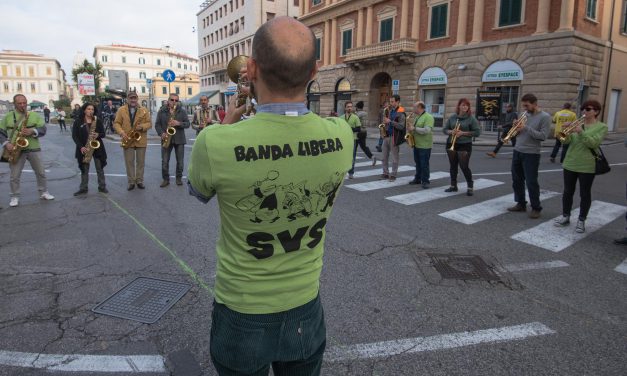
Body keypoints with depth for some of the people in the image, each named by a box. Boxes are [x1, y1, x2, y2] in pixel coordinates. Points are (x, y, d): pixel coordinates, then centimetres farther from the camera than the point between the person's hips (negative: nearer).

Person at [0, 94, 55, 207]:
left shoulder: (34, 115, 5)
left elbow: (43, 129, 0)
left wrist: (33, 131, -19)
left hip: (34, 149, 1)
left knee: (41, 172, 8)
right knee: (14, 176, 3)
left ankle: (43, 192, 22)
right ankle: (14, 197, 14)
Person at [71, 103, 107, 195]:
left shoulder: (98, 120, 3)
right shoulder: (78, 121, -1)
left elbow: (103, 133, 6)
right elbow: (74, 136, -2)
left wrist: (98, 135, -17)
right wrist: (81, 147, -12)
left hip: (97, 147, 1)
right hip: (84, 148, -1)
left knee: (100, 168, 4)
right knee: (84, 169, 5)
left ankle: (102, 186, 14)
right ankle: (83, 188, 13)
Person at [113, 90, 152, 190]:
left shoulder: (144, 110, 4)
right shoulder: (121, 110, 4)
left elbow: (149, 123, 3)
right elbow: (116, 123, 2)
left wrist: (142, 126, -17)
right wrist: (122, 133, -14)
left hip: (141, 140, 0)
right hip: (128, 140, 0)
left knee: (141, 162, 6)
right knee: (129, 162, 4)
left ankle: (140, 181, 17)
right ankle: (131, 182, 12)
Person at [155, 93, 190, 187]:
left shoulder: (182, 111, 3)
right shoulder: (162, 111, 5)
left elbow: (188, 123, -1)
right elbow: (157, 124, 5)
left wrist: (179, 123, -19)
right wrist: (161, 133, -12)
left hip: (179, 139, 0)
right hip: (166, 139, 0)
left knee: (180, 161, 5)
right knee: (164, 161, 1)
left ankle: (179, 178, 19)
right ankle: (166, 179, 12)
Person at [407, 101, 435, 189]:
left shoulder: (428, 117, -13)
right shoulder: (417, 117, 15)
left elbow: (427, 130, -24)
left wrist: (414, 128, -21)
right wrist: (411, 130, 5)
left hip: (424, 146, -8)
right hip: (416, 144, 9)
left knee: (424, 164, -3)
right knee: (418, 163, 15)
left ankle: (425, 181, 5)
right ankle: (417, 179, 24)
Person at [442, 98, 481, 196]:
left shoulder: (471, 118, -4)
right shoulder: (452, 117, 6)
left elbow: (477, 132, -7)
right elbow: (444, 129, 9)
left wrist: (463, 133, -16)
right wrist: (451, 132, -12)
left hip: (464, 145, -4)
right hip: (451, 144, 4)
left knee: (464, 166, -7)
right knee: (453, 166, 10)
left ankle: (470, 187, 6)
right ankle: (453, 185, 22)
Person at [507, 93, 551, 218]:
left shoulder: (545, 117, -7)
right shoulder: (524, 115, 10)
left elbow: (543, 136, -16)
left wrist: (526, 127, -20)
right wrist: (516, 127, -8)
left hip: (531, 154, -6)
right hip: (517, 151, 6)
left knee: (531, 182, -3)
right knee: (516, 180, 11)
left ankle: (536, 208, 9)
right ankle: (521, 204, 24)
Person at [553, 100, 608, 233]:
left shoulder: (601, 127, -2)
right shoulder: (577, 123, 9)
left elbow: (593, 143, -17)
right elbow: (566, 141, -1)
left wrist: (581, 132, -29)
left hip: (587, 166, -4)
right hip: (570, 163, 4)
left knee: (585, 194, 4)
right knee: (567, 192, 9)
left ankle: (581, 220, 13)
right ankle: (565, 216, 21)